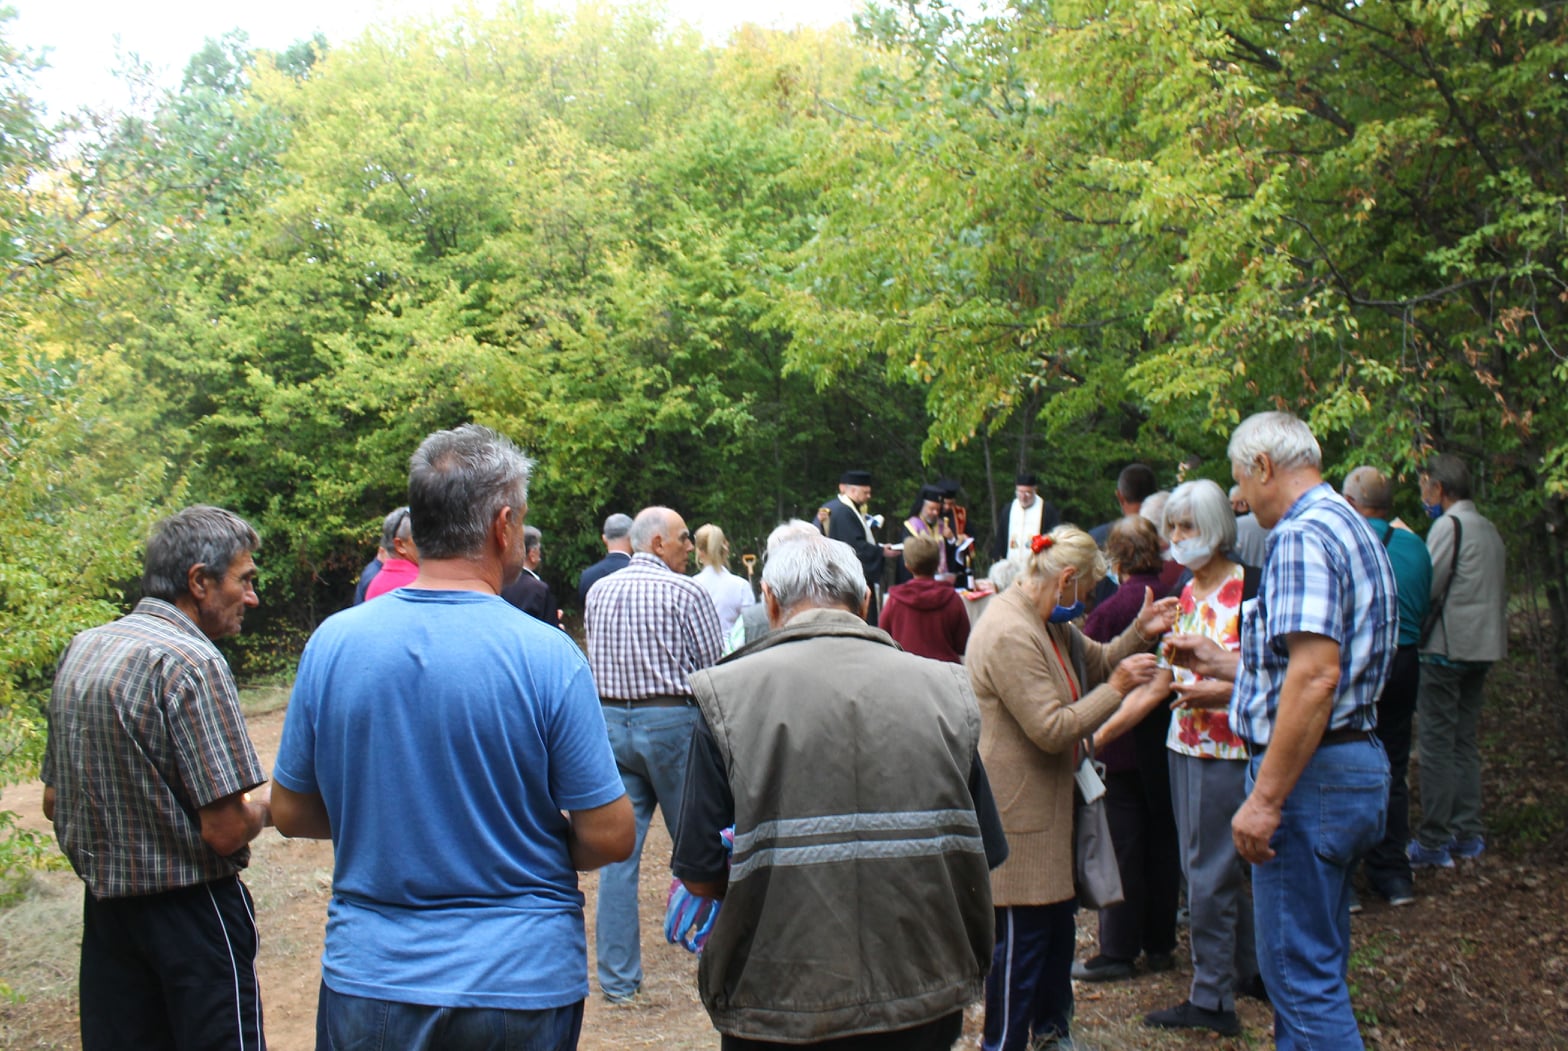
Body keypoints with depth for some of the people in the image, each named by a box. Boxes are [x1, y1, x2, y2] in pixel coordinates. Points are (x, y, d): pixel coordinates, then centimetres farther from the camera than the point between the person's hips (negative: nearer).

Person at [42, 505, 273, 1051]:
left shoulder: (80, 649, 6)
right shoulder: (191, 663, -20)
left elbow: (54, 803, 14)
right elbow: (226, 831, -22)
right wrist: (264, 806, -2)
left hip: (104, 905, 8)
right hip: (191, 909, -8)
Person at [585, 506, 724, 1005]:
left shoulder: (598, 591, 8)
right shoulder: (686, 593, -9)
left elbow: (594, 661, 13)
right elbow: (713, 668, -7)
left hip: (610, 720, 5)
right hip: (671, 721, -5)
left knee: (617, 851, 6)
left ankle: (618, 977, 10)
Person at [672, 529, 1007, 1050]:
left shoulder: (729, 694, -11)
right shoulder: (944, 689, -3)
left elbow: (700, 875, -9)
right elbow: (986, 855, 2)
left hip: (779, 1004, -2)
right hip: (925, 1003, 2)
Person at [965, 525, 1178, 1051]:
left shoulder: (1049, 624, 10)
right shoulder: (1009, 635, -25)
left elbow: (1096, 662, 20)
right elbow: (1053, 730, -26)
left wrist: (1139, 633, 4)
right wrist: (1116, 689, -18)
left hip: (1050, 805, 11)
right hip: (1018, 810, -11)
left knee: (1058, 923, 21)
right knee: (1020, 937, 0)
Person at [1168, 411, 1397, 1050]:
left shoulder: (1302, 535, -16)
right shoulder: (1353, 530, 17)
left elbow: (1315, 675, -27)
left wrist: (1265, 798, -26)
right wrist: (1220, 663, 26)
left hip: (1310, 774, -11)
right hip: (1357, 763, 11)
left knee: (1301, 973, -4)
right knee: (1317, 965, 20)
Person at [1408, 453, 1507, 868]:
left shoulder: (1448, 525, -12)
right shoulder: (1488, 528, 15)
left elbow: (1427, 587, -17)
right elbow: (1498, 591, 17)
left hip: (1447, 647, -8)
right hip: (1484, 647, 8)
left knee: (1437, 744, -5)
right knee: (1465, 741, 14)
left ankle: (1434, 842, -3)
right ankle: (1468, 834, 17)